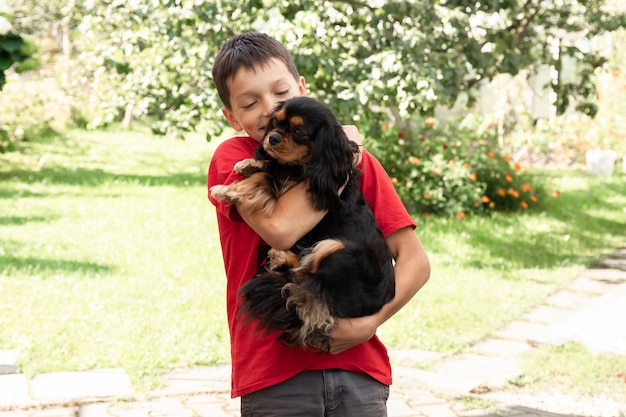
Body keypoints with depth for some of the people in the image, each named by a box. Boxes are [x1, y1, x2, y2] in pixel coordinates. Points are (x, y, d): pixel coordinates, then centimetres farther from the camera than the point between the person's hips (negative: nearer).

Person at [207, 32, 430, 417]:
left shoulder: (359, 161, 6)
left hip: (357, 369, 2)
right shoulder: (232, 158, -1)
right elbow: (281, 227, -21)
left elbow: (415, 260, 1)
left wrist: (370, 322, -14)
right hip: (274, 373, -2)